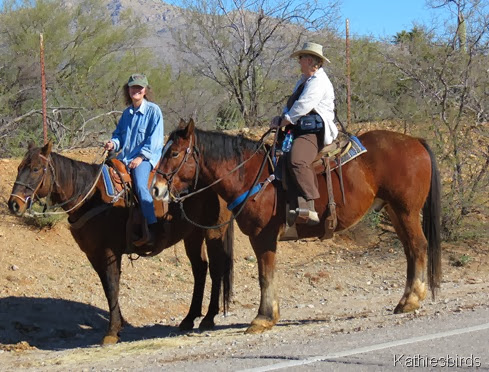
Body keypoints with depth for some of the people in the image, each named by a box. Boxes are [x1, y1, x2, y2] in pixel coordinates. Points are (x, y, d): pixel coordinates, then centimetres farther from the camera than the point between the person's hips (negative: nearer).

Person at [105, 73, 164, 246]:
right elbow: (119, 134, 22)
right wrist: (113, 143, -2)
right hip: (125, 157, 7)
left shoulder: (153, 110, -3)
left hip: (145, 157, -7)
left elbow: (155, 139, -9)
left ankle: (153, 230, -30)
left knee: (140, 184, -31)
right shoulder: (127, 113, 16)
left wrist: (141, 157, -18)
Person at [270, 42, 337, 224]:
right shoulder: (304, 81, 25)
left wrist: (281, 121, -9)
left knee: (296, 160, -36)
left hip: (314, 133, -12)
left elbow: (302, 107, -18)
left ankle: (310, 208, -45)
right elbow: (291, 105, 26)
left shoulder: (318, 82, -10)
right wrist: (282, 118, 5)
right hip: (300, 131, 12)